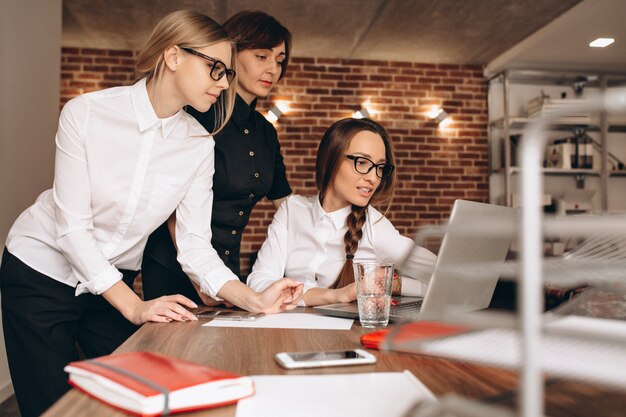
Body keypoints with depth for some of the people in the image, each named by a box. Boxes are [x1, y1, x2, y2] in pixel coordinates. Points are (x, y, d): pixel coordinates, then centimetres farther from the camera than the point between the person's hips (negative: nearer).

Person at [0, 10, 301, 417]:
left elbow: (195, 245, -13)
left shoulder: (199, 145, -10)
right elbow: (72, 227, -21)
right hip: (41, 272, -3)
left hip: (114, 284, 3)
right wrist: (134, 307, -28)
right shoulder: (87, 113, -21)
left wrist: (254, 300, -28)